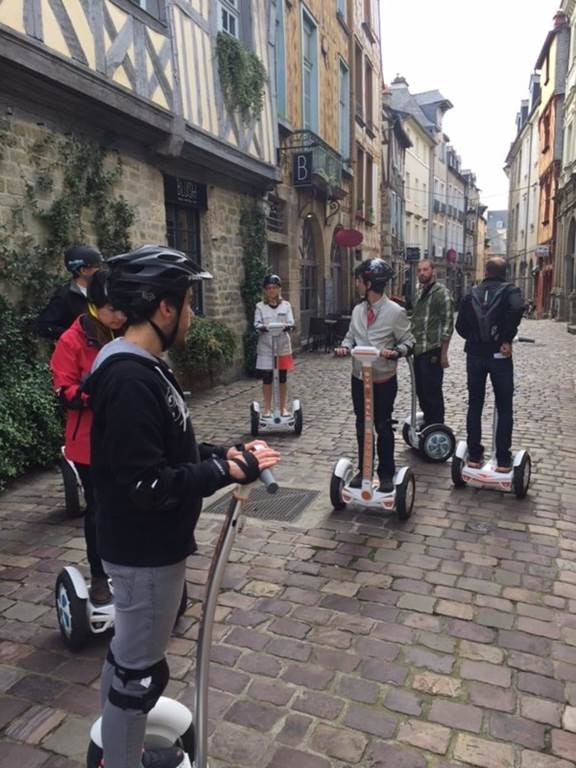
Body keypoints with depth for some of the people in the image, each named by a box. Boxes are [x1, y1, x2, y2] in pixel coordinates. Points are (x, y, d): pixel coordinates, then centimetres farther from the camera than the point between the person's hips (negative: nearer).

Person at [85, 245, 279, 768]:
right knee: (140, 669, 10)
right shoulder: (131, 380, -27)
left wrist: (221, 454, -1)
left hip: (149, 544, 10)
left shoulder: (138, 366, 5)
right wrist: (226, 472, -22)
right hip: (146, 552, -10)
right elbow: (145, 485, -29)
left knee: (129, 658, 26)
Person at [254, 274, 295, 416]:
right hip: (265, 348, -1)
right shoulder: (260, 306, 3)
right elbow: (257, 324, -6)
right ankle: (267, 408, 14)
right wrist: (264, 327, -28)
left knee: (283, 378, 7)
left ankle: (283, 407, 21)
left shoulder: (286, 305, 6)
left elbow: (291, 323, -3)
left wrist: (285, 326, -26)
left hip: (283, 346, 1)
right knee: (267, 379, 3)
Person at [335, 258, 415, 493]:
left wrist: (396, 352, -25)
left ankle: (386, 474, 22)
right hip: (359, 378, 5)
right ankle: (363, 470, 28)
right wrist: (345, 347, -10)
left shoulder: (395, 311, -11)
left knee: (383, 428, 7)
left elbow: (408, 342, -5)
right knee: (361, 427, 13)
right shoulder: (358, 310, 3)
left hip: (383, 380, -5)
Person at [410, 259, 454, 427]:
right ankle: (427, 424, 28)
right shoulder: (420, 292, 16)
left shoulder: (441, 292, -8)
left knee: (433, 393, -3)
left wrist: (444, 353, -16)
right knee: (421, 391, 14)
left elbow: (448, 324, -12)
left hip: (432, 352, -8)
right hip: (418, 350, 8)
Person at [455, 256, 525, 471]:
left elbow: (461, 326, 4)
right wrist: (507, 339, -17)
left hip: (475, 355, 3)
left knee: (474, 405, 11)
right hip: (499, 355, -3)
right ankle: (503, 460, 7)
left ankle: (474, 455, 14)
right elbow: (517, 308, -24)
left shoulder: (472, 294, 7)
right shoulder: (510, 290, -2)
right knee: (504, 409, 6)